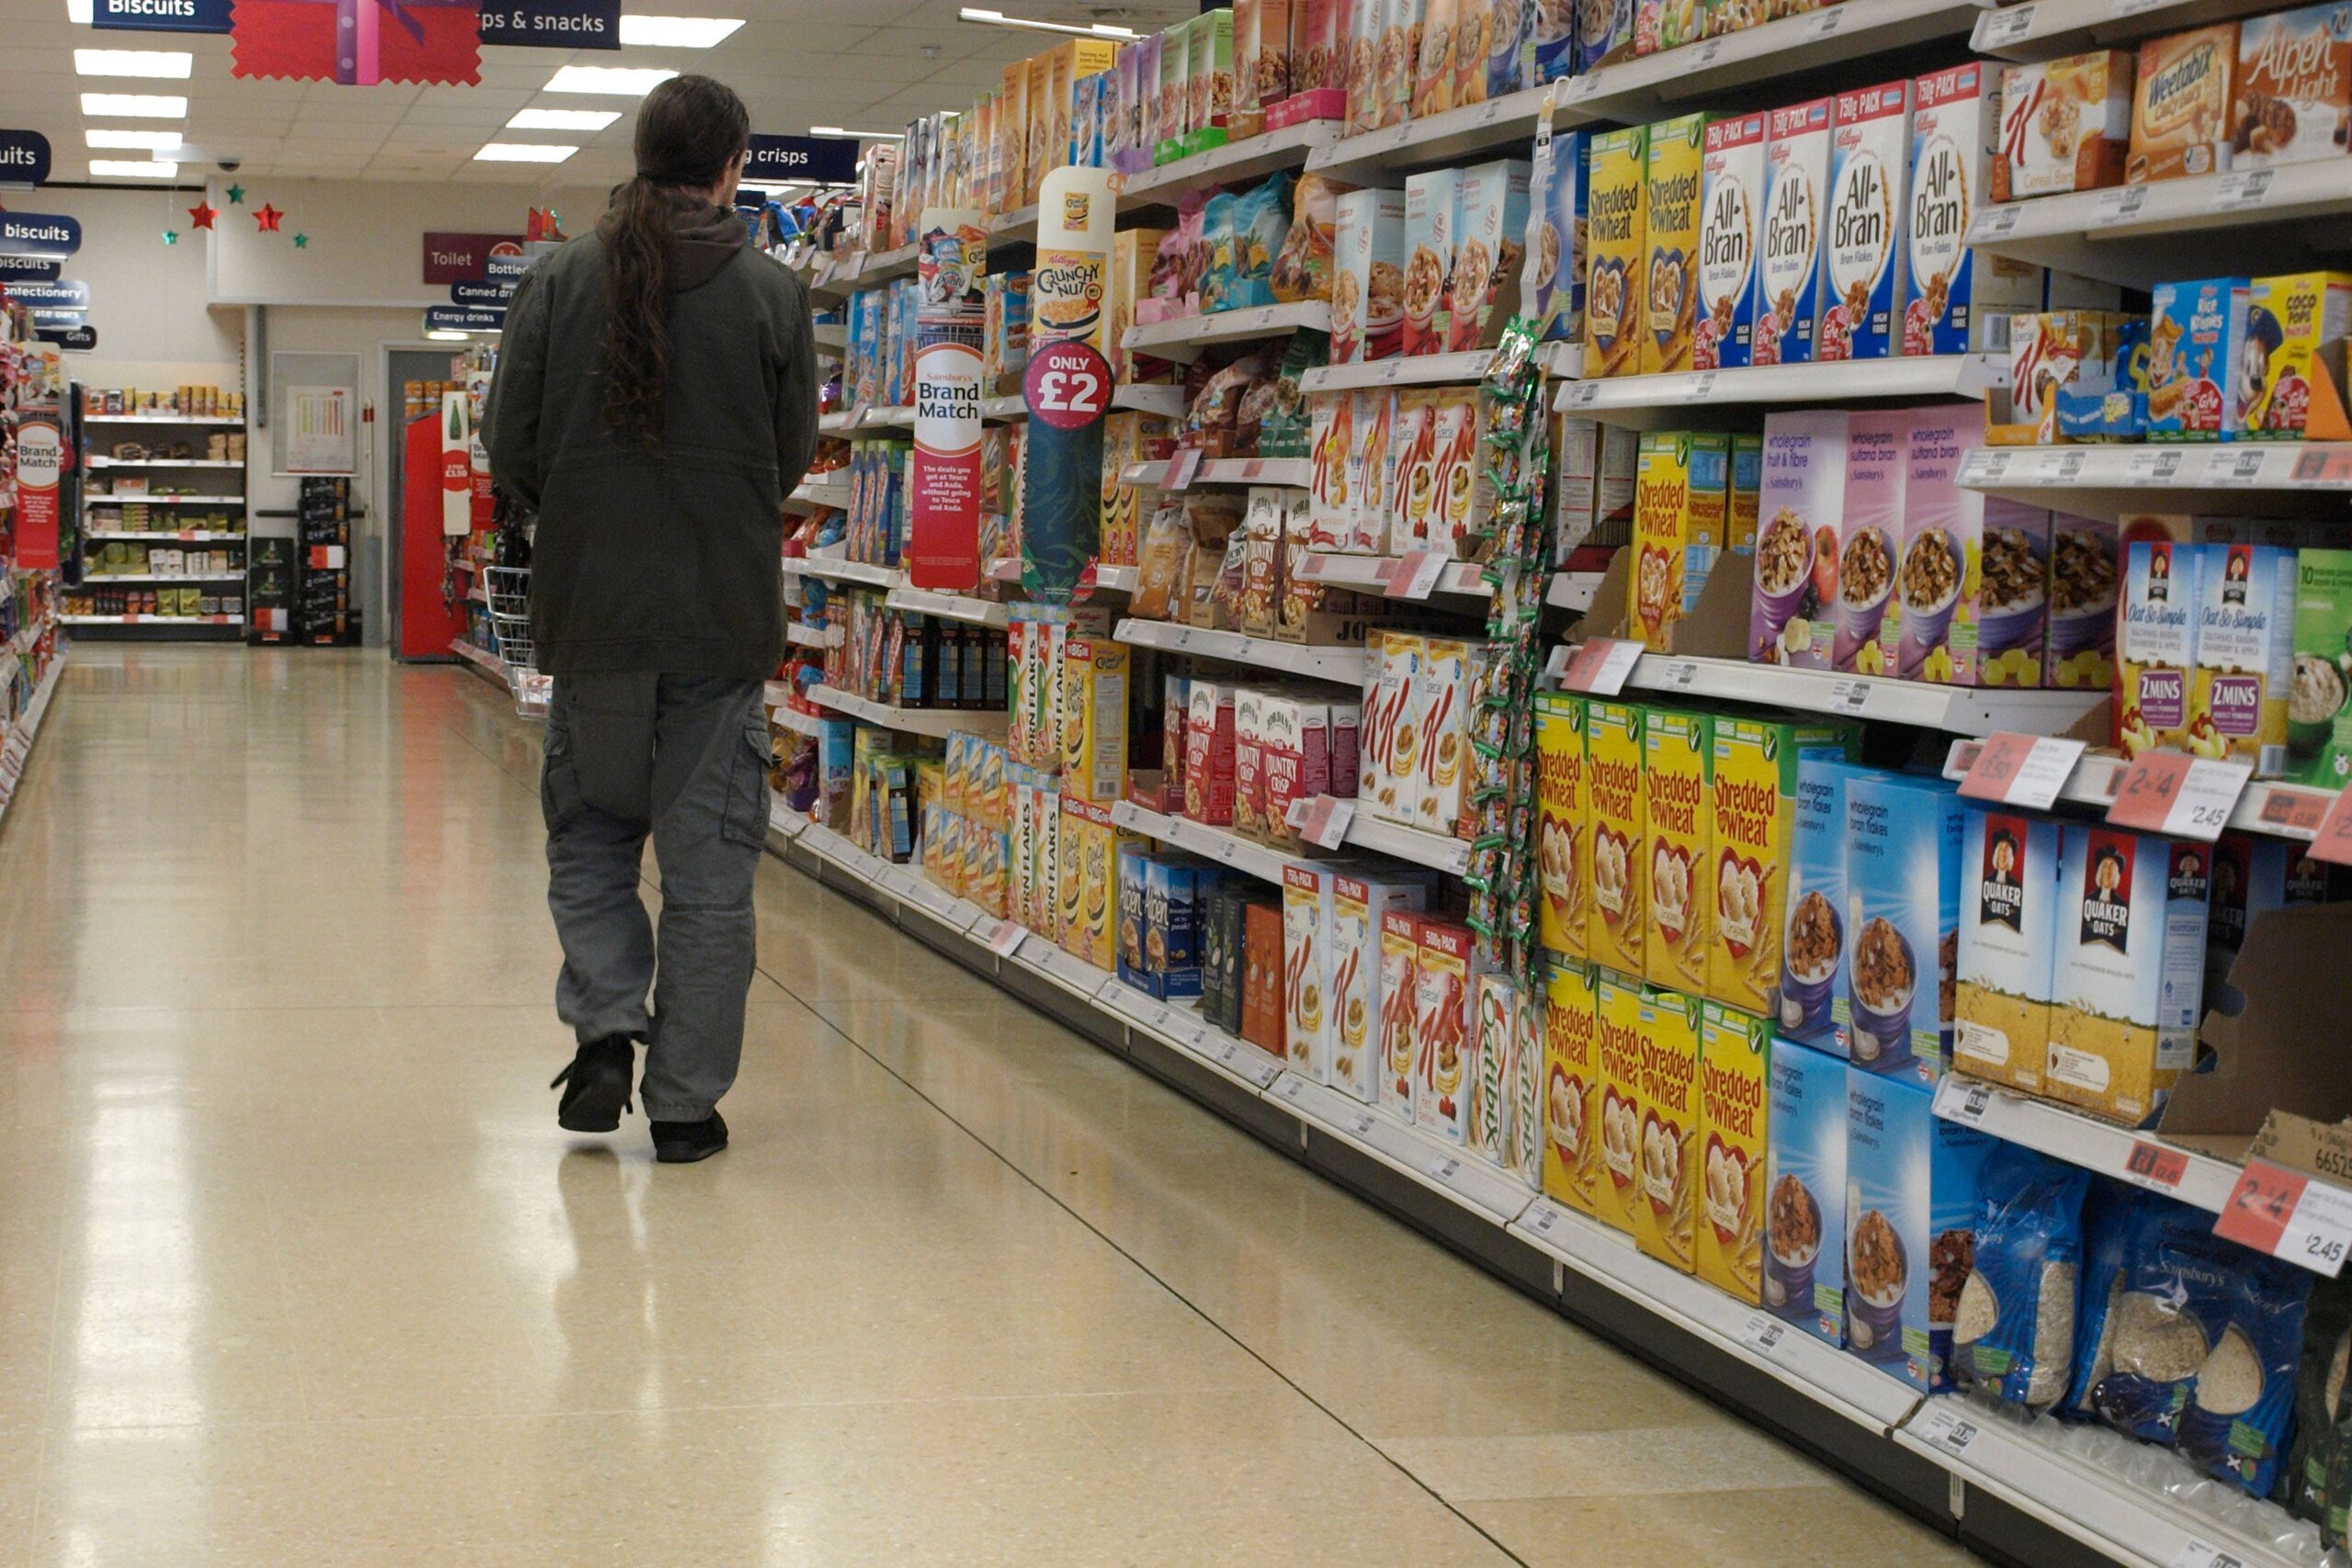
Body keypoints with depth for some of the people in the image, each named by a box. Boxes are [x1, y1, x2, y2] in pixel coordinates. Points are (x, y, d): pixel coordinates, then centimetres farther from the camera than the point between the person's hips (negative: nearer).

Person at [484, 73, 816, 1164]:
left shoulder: (557, 281, -2)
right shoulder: (771, 294, -5)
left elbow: (510, 449, 0)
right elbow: (793, 458, 2)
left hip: (590, 615, 1)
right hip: (724, 621, -1)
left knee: (588, 836, 19)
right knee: (708, 864, 6)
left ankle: (604, 1024, 2)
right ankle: (685, 1102, 9)